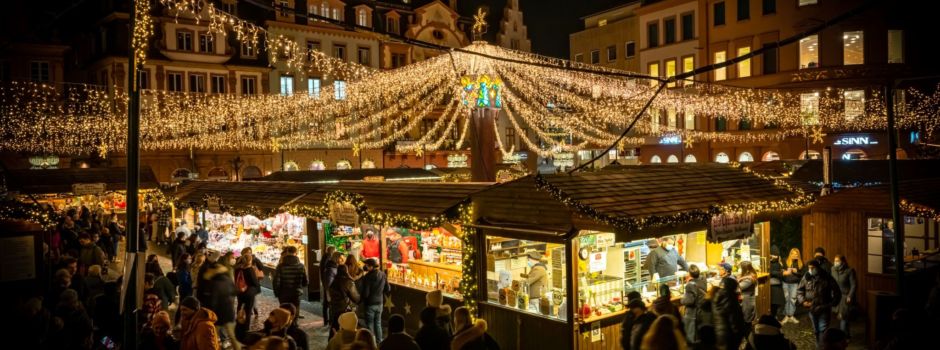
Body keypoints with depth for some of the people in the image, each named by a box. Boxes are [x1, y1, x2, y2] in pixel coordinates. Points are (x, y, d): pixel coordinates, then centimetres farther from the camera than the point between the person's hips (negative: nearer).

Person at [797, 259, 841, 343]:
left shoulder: (827, 278, -9)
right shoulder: (807, 277, -1)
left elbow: (837, 293, -2)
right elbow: (799, 291, 8)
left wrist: (832, 304, -10)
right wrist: (803, 301, -7)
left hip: (824, 309, -4)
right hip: (812, 309, 4)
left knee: (823, 330, -10)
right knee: (816, 331, 16)